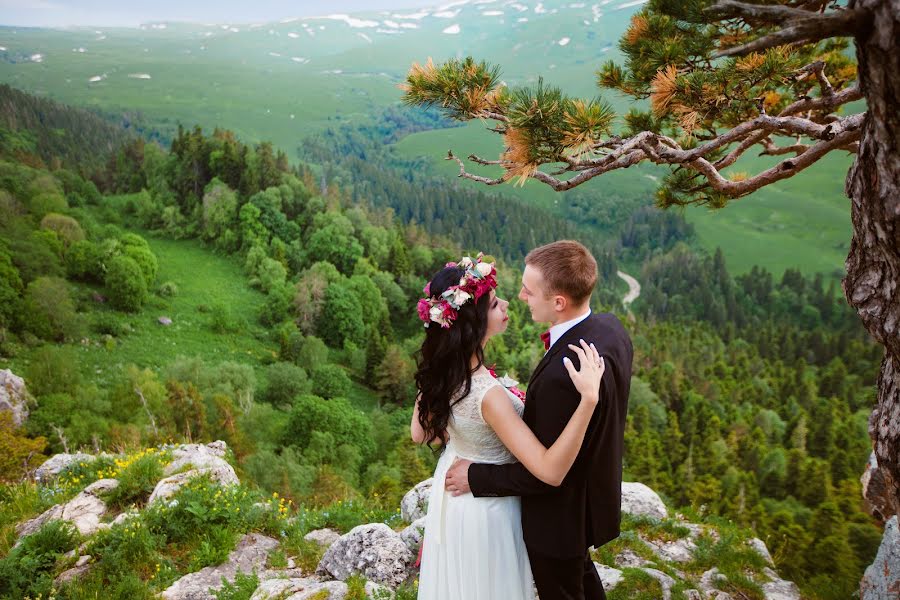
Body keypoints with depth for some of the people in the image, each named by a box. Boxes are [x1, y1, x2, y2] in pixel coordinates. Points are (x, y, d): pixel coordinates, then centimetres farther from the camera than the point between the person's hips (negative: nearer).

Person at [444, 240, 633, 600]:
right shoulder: (610, 328, -11)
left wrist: (475, 477, -18)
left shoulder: (564, 373, -40)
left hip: (561, 516, -8)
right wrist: (527, 408, 2)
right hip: (594, 494, 8)